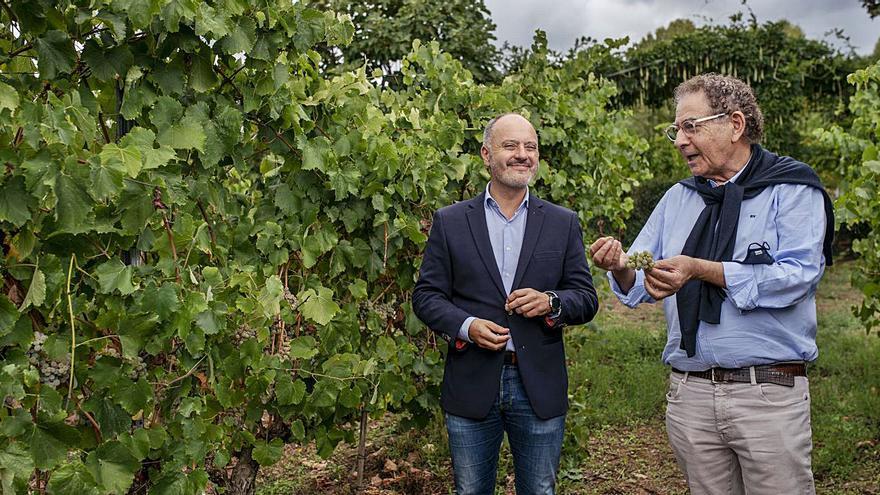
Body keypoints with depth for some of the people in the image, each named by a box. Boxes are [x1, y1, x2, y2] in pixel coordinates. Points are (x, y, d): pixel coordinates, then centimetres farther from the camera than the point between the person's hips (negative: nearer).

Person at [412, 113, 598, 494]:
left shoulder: (563, 224, 6)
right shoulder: (449, 222, 3)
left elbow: (586, 299, 5)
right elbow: (426, 295, 1)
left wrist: (551, 303, -16)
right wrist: (466, 326, -16)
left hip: (539, 388, 1)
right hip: (470, 388, 0)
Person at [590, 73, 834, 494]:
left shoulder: (791, 188, -3)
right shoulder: (678, 198, 13)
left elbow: (796, 275, -18)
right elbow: (641, 285, 10)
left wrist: (700, 269, -22)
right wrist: (621, 267, -12)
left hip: (769, 394, -4)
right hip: (690, 394, 5)